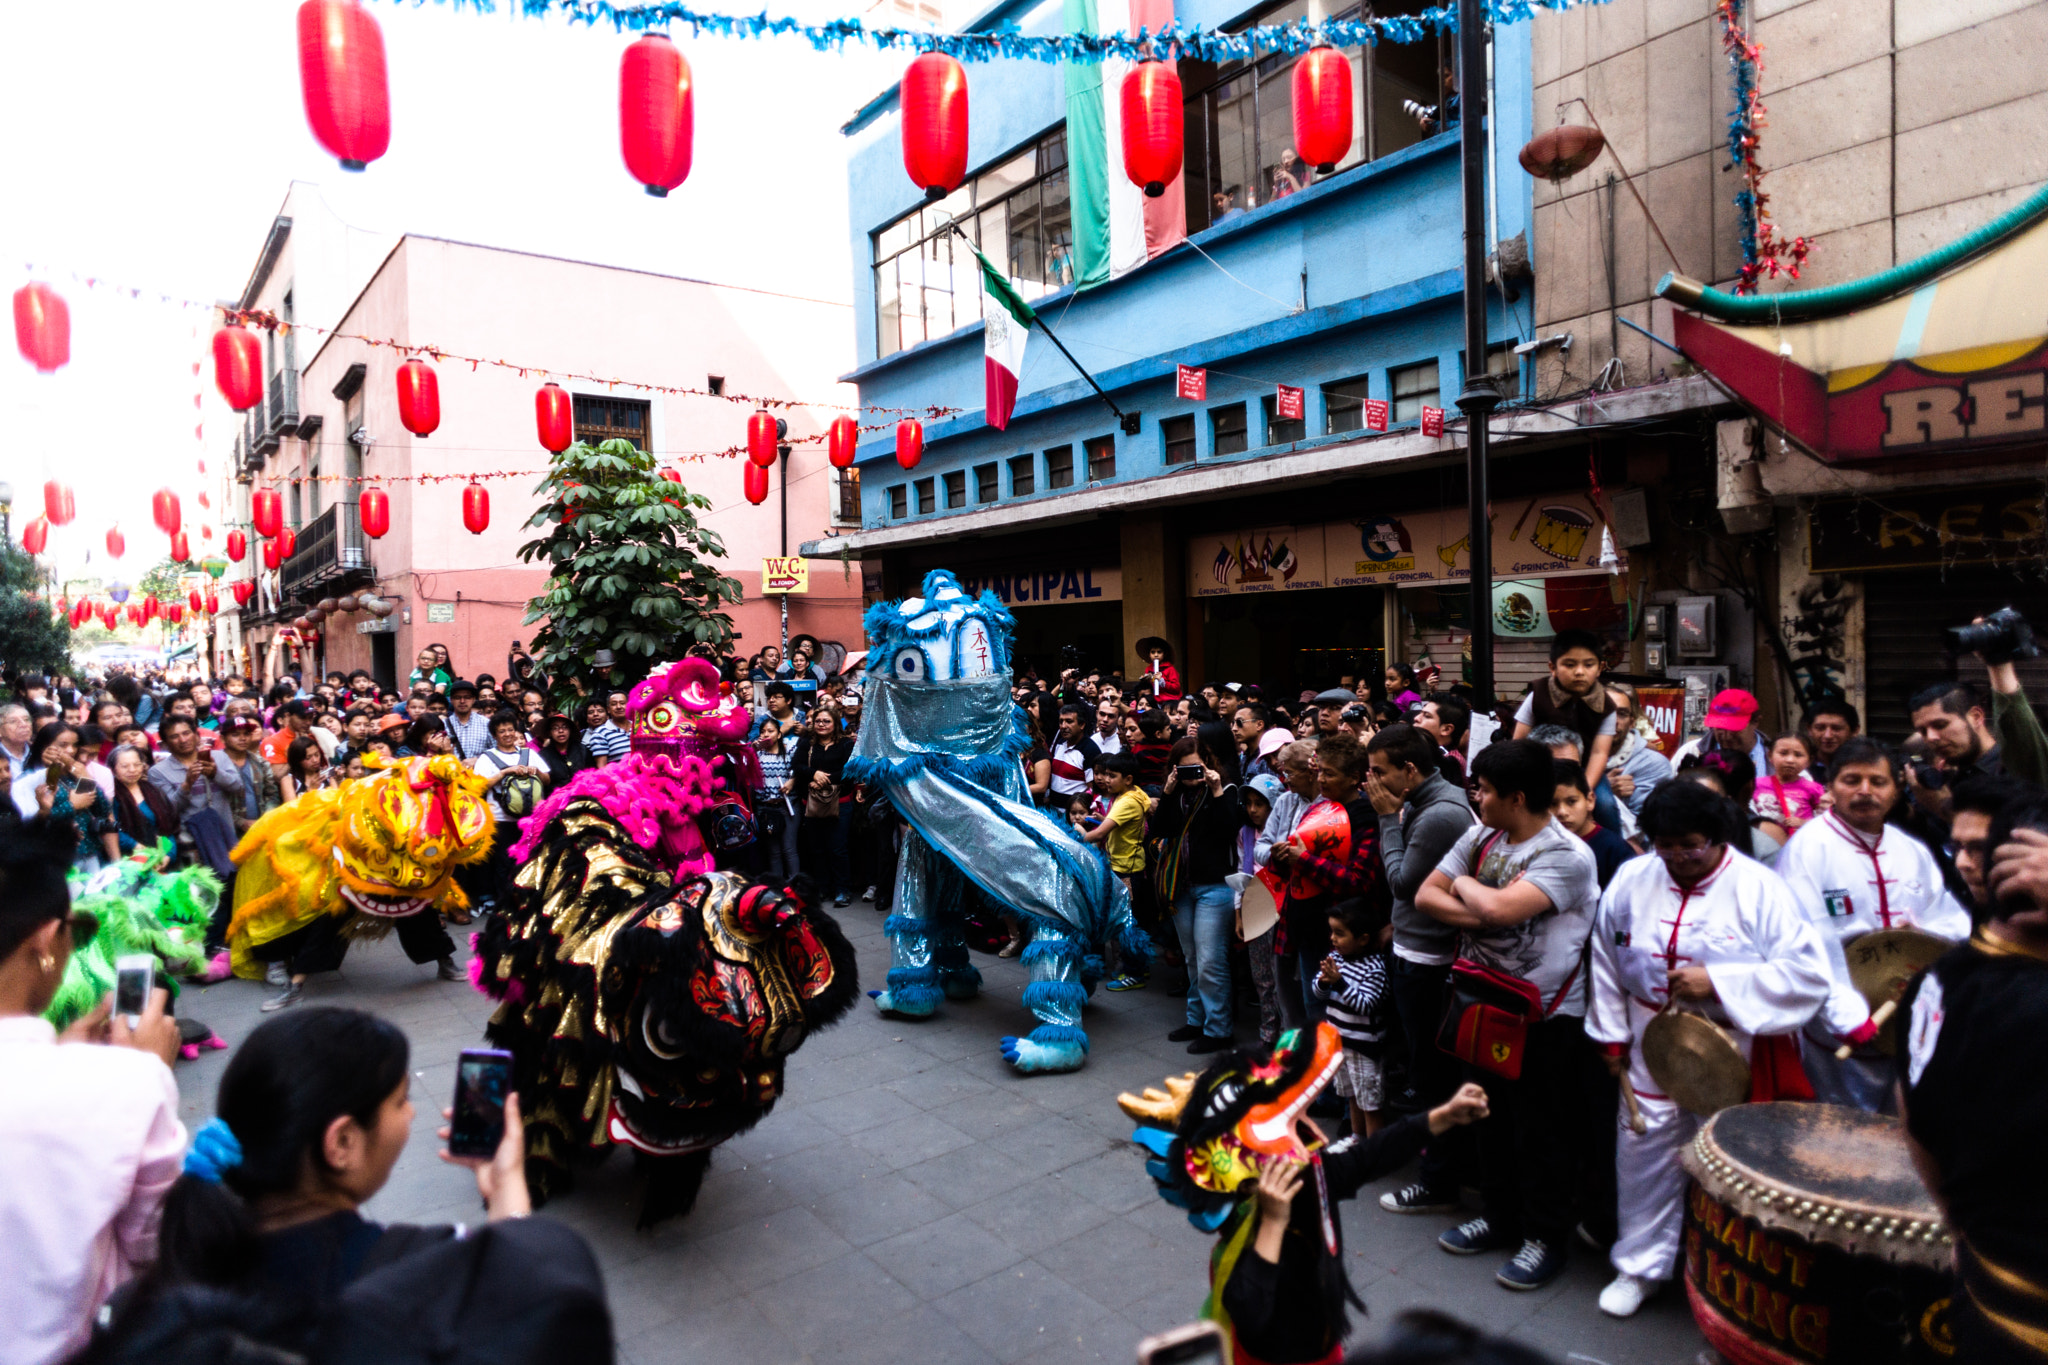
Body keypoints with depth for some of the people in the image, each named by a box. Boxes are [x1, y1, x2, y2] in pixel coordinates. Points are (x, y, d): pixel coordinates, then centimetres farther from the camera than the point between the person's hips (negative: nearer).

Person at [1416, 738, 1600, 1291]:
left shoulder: (1567, 855, -21)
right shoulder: (1480, 837, 1)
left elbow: (1501, 907, -34)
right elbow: (1426, 895, -1)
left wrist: (1464, 884, -14)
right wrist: (1479, 916, -17)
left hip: (1546, 1017, -7)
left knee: (1541, 1131, 8)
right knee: (1493, 1117, 19)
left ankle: (1545, 1236, 26)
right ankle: (1500, 1215, 37)